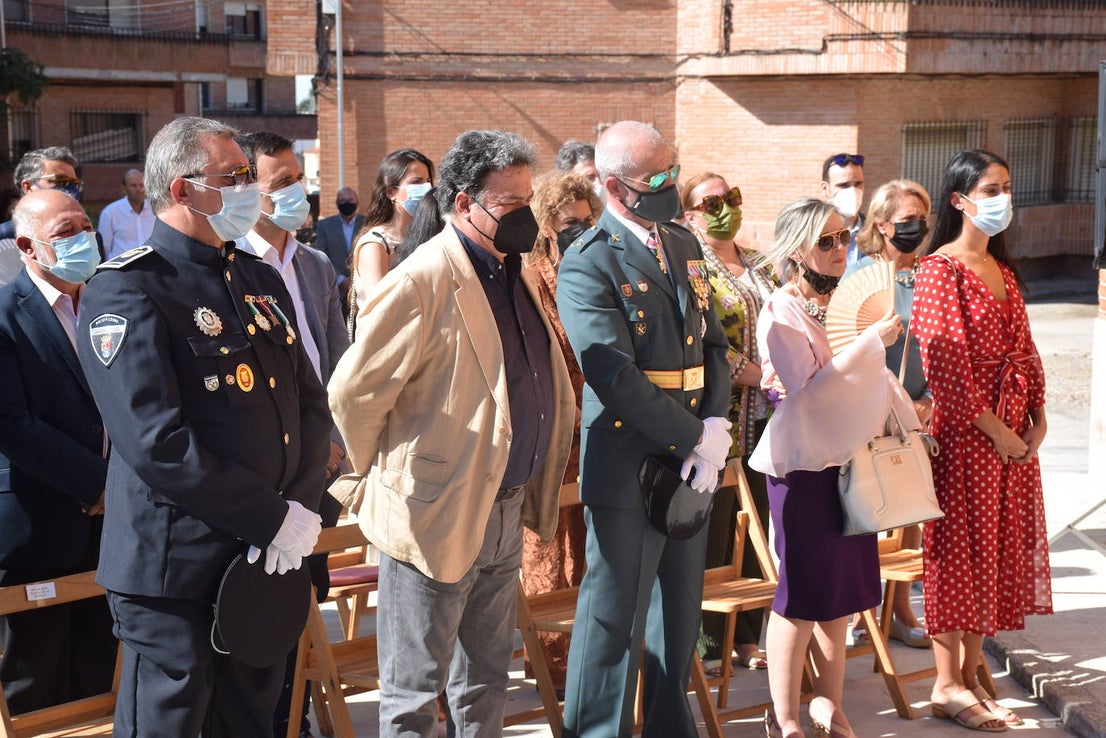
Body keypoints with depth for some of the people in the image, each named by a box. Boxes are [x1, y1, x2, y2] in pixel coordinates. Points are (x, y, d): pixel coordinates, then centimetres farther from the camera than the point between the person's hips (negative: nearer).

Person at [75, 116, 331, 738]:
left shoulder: (262, 281, 12)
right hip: (176, 570, -7)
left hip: (268, 561, 7)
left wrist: (303, 509, -7)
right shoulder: (128, 289, -13)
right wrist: (275, 520, -19)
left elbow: (311, 403, 10)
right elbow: (156, 443, -22)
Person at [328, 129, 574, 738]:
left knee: (486, 682, 20)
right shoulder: (421, 283, -19)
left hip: (505, 513, 8)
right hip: (436, 517, -8)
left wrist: (534, 493, 16)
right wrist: (383, 475, -4)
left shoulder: (516, 273, 9)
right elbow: (354, 392, -19)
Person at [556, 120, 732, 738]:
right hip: (629, 465, -7)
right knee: (616, 618, 2)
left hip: (692, 458, 7)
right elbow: (616, 379, -20)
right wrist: (694, 440, -17)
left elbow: (713, 344, 12)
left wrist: (716, 425, -4)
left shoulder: (685, 245, 11)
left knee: (680, 611, 17)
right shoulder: (588, 265, -14)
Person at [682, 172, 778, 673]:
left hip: (763, 413, 7)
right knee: (713, 528, -1)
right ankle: (709, 637, 9)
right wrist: (748, 372, -20)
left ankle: (748, 633, 19)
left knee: (756, 526, 9)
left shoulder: (759, 267, 16)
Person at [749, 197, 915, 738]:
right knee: (802, 594, -1)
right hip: (804, 464, -7)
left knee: (840, 591, 11)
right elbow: (809, 389, -21)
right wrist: (870, 342, -22)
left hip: (850, 459, 7)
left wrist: (906, 424, 8)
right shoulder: (780, 313, -12)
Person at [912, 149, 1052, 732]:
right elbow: (945, 363, -16)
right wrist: (995, 430, -17)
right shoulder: (940, 271, -10)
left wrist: (1037, 416, 3)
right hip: (965, 430, -8)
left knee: (999, 550, 10)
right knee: (960, 550, -1)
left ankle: (970, 675, 20)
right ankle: (947, 686, 8)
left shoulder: (1002, 270, 15)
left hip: (1014, 432, 8)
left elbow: (1022, 350, 16)